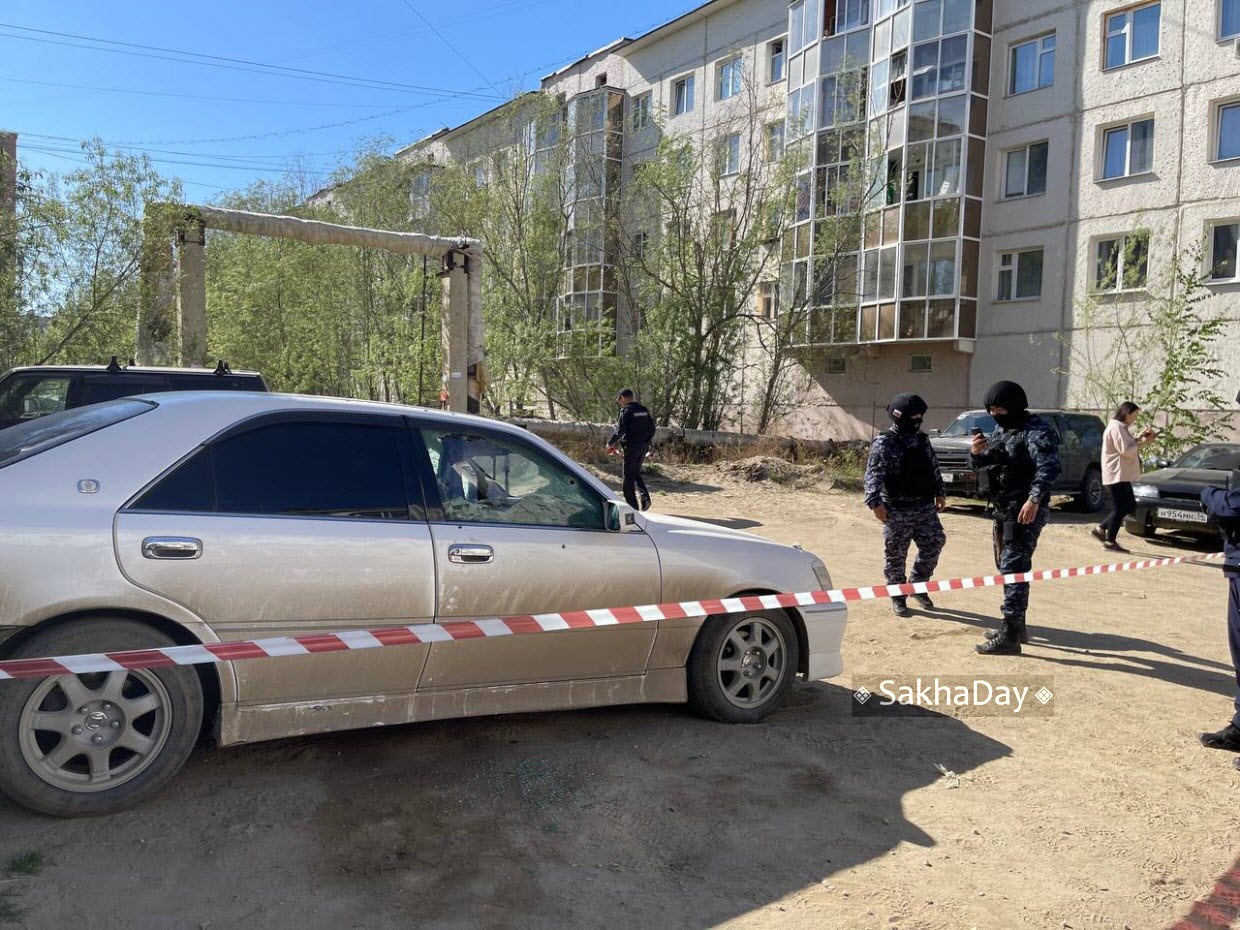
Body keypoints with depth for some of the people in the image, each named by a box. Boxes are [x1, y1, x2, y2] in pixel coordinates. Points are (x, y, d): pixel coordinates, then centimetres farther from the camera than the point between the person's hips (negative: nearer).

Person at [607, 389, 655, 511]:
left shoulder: (626, 410, -12)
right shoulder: (644, 410, 10)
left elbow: (620, 430, -15)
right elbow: (652, 429, 13)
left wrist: (610, 443, -2)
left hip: (631, 447, -7)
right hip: (643, 447, 7)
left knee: (629, 476, 3)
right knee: (636, 473, 20)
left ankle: (632, 505, 3)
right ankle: (644, 496, 1)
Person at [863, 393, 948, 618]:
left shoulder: (922, 440, 11)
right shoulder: (883, 444, -9)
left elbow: (934, 468, 20)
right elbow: (873, 475, -14)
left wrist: (940, 493, 17)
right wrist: (875, 503, -21)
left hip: (925, 506, 6)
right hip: (897, 509, -5)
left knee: (934, 543, 1)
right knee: (896, 555, 3)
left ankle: (918, 585, 22)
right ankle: (897, 597, 16)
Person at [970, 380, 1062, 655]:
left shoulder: (1036, 430, -12)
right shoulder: (1001, 430, 16)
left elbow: (1048, 467, -25)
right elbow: (984, 467, 21)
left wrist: (1034, 499, -36)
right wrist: (977, 454, -1)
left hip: (1024, 511, -10)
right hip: (1003, 509, 10)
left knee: (1014, 568, -12)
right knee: (1006, 566, 16)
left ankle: (1010, 637, -11)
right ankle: (1016, 626, 29)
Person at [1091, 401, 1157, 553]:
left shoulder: (1120, 427, 19)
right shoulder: (1116, 427, -15)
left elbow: (1128, 445, 20)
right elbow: (1126, 450, -20)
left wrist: (1139, 437, 6)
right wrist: (1144, 442, -13)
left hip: (1122, 475, 11)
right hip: (1117, 474, -11)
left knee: (1130, 506, 14)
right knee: (1119, 508, -6)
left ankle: (1101, 529, 16)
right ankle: (1110, 542, 1)